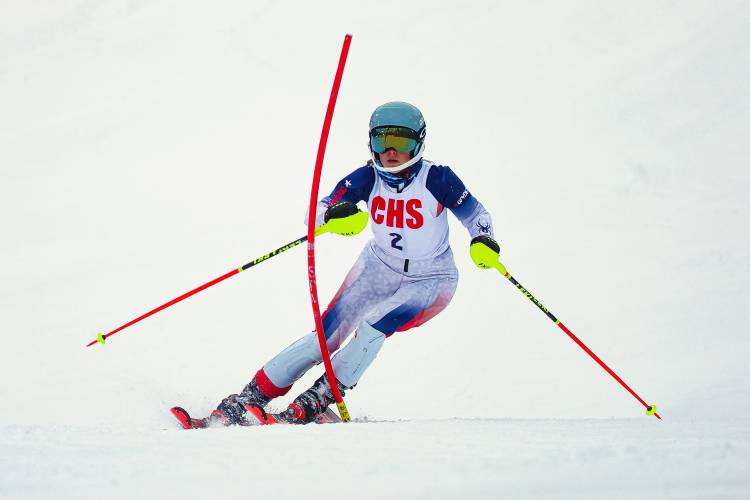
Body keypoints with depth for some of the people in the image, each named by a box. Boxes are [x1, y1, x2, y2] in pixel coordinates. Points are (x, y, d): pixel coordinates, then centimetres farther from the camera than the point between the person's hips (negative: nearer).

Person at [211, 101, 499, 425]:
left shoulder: (437, 179, -20)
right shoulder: (368, 178, -14)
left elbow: (475, 214, -7)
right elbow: (316, 213, -18)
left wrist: (483, 241, -29)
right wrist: (332, 214, -41)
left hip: (430, 280, -2)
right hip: (379, 267, 2)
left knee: (374, 325, -29)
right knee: (326, 335, -11)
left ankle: (317, 400, -18)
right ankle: (249, 398, -6)